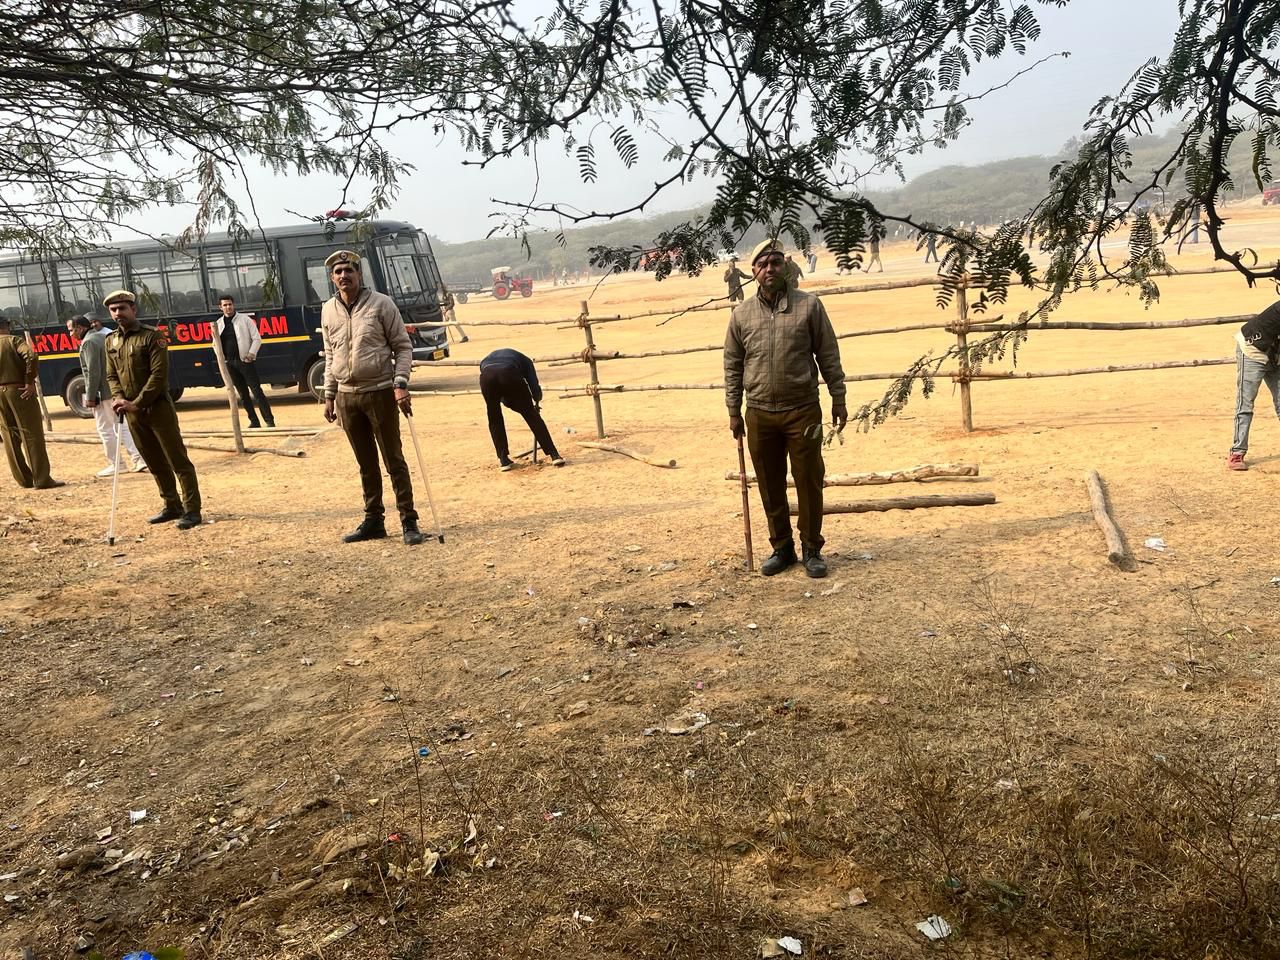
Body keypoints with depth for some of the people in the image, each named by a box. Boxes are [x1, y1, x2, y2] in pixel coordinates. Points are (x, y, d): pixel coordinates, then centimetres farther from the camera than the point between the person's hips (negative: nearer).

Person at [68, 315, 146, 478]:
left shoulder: (89, 342, -14)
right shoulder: (104, 336, 14)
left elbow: (93, 372, -19)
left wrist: (91, 397, -16)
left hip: (104, 392, -9)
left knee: (105, 429, 1)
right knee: (122, 425, 12)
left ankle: (115, 465, 6)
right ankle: (138, 458, 5)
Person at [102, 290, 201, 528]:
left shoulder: (153, 336, -8)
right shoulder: (111, 341, 11)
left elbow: (159, 375, -15)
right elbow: (112, 376, 14)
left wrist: (136, 403, -18)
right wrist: (118, 398, -7)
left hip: (157, 407, -6)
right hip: (132, 412, 6)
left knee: (178, 460, -5)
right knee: (155, 463, 13)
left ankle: (192, 510, -3)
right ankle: (172, 506, 23)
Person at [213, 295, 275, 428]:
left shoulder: (245, 319, 0)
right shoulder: (218, 323, 12)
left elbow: (257, 339, -2)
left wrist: (252, 353, -15)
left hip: (245, 361, -4)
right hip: (230, 363, 4)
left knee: (257, 391, -6)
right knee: (243, 394, 8)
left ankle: (269, 420, -5)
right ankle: (254, 421, 14)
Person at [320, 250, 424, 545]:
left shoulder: (381, 303, -4)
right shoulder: (328, 311, 9)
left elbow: (403, 346, -3)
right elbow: (330, 357, 17)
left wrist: (401, 384, -14)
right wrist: (329, 396, 14)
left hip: (380, 392, -4)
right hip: (346, 397, 4)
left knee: (394, 460, -1)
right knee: (366, 463, 12)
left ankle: (409, 522, 5)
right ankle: (373, 521, 22)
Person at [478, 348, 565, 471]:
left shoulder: (490, 357, 43)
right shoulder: (524, 360, 36)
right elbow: (534, 386, 22)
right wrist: (536, 404, 42)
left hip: (486, 375, 2)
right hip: (509, 373, -2)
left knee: (495, 419, 22)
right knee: (532, 415, 11)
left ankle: (504, 460, 20)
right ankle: (554, 455, 10)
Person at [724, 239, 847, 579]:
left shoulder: (809, 305, 1)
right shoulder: (741, 314, 5)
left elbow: (829, 356, 2)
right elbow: (732, 365, 8)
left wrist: (838, 400, 1)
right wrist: (734, 412, 6)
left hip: (803, 410, -2)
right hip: (759, 414, 2)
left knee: (809, 481, 4)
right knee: (770, 486, 9)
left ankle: (812, 549, 17)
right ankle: (781, 547, 24)